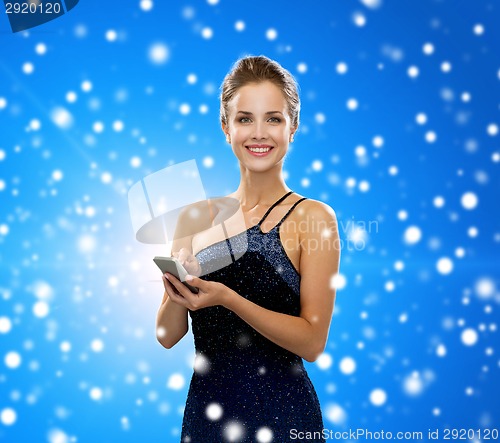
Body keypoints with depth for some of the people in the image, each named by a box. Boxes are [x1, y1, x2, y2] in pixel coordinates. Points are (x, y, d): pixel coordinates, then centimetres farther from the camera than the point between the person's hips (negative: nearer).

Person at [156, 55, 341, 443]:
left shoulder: (314, 217, -10)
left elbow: (313, 342, -14)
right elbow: (168, 336, 0)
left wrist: (227, 298, -24)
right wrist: (178, 283, -19)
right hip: (203, 410, 3)